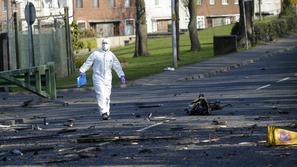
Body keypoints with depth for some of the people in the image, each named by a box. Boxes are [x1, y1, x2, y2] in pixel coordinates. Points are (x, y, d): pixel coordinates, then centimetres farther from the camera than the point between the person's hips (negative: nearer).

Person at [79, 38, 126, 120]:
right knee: (101, 95, -15)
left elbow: (117, 66, 8)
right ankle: (103, 113, -19)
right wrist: (82, 71, -5)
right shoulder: (96, 53, -1)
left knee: (107, 96, 6)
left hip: (107, 78, 4)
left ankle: (106, 113, 15)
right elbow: (88, 62, 1)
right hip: (98, 77, -4)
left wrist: (121, 76, 0)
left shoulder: (111, 55, 9)